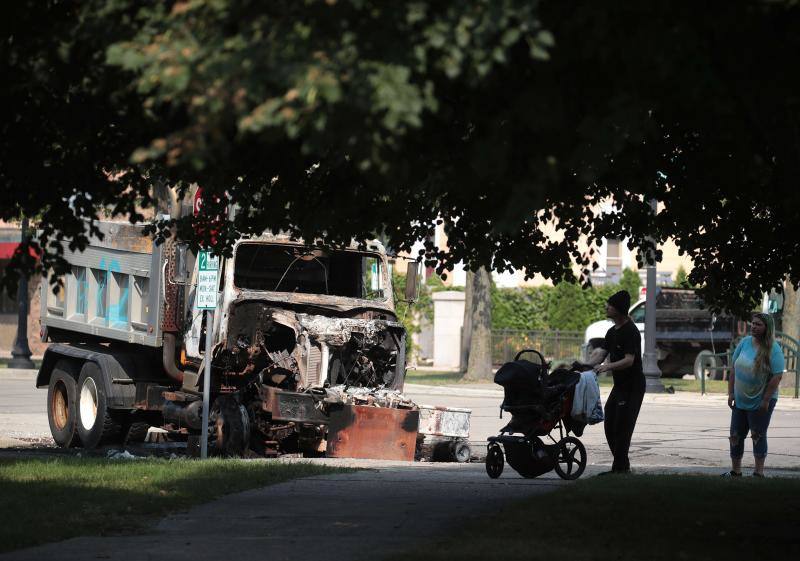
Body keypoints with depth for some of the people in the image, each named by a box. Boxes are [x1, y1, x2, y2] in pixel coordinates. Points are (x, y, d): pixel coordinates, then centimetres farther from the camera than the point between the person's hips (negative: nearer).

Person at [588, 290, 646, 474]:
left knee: (622, 426, -10)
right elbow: (600, 352, 8)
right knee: (609, 425, 10)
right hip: (620, 384, 10)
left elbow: (629, 360, -22)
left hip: (633, 386, -10)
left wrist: (608, 366, -32)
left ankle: (620, 467, -7)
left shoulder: (630, 331, -15)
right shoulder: (613, 332, 14)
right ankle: (623, 465, 17)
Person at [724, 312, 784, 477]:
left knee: (758, 436, 0)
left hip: (761, 402, -6)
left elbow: (777, 376, -18)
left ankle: (759, 472, 8)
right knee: (736, 436, 9)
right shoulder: (744, 343, 2)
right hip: (740, 400, 6)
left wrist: (766, 400, -19)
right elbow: (734, 369, 8)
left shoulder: (773, 349, -15)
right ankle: (735, 471, 20)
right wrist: (731, 393, 4)